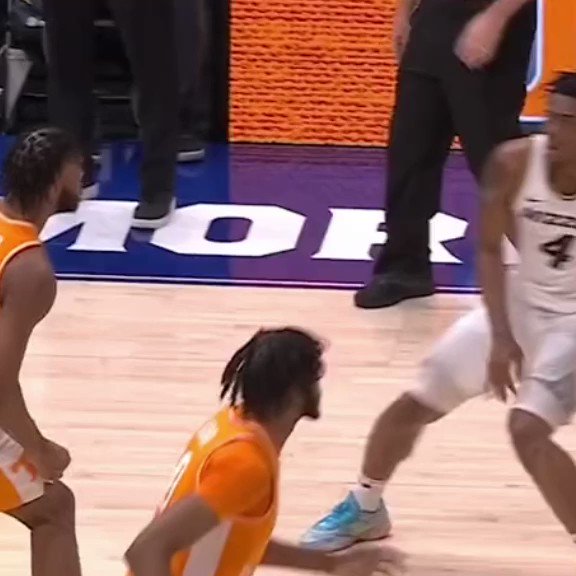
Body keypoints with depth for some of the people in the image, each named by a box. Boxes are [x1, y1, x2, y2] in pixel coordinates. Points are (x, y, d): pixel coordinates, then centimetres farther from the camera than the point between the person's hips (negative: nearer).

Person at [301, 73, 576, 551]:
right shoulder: (514, 162, -17)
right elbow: (490, 249, -9)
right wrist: (501, 337, -17)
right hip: (518, 302, 5)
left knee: (528, 429, -26)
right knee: (414, 404, 9)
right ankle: (365, 509, 35)